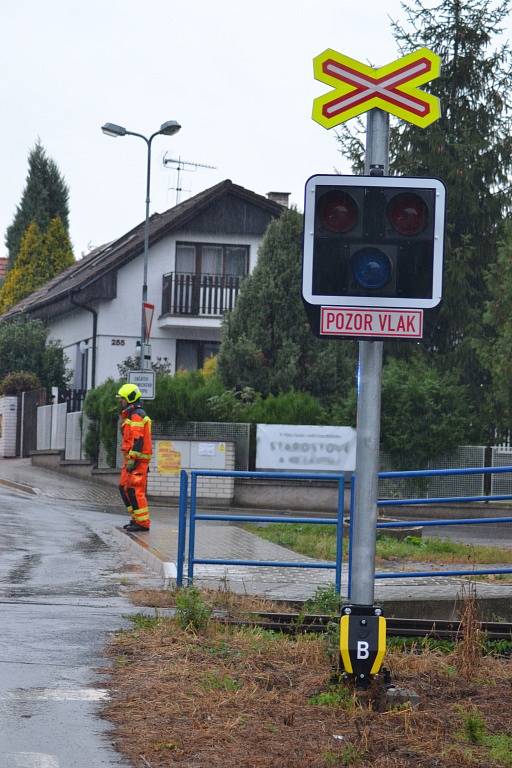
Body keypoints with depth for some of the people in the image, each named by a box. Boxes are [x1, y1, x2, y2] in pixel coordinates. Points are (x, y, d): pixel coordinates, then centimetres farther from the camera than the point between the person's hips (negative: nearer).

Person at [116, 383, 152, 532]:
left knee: (135, 490, -11)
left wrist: (132, 460, -23)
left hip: (137, 459, -11)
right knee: (124, 487, 14)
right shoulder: (130, 415, 21)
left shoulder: (137, 416, -13)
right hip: (131, 459, 11)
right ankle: (136, 518, 18)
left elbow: (138, 440, -21)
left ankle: (143, 522, -10)